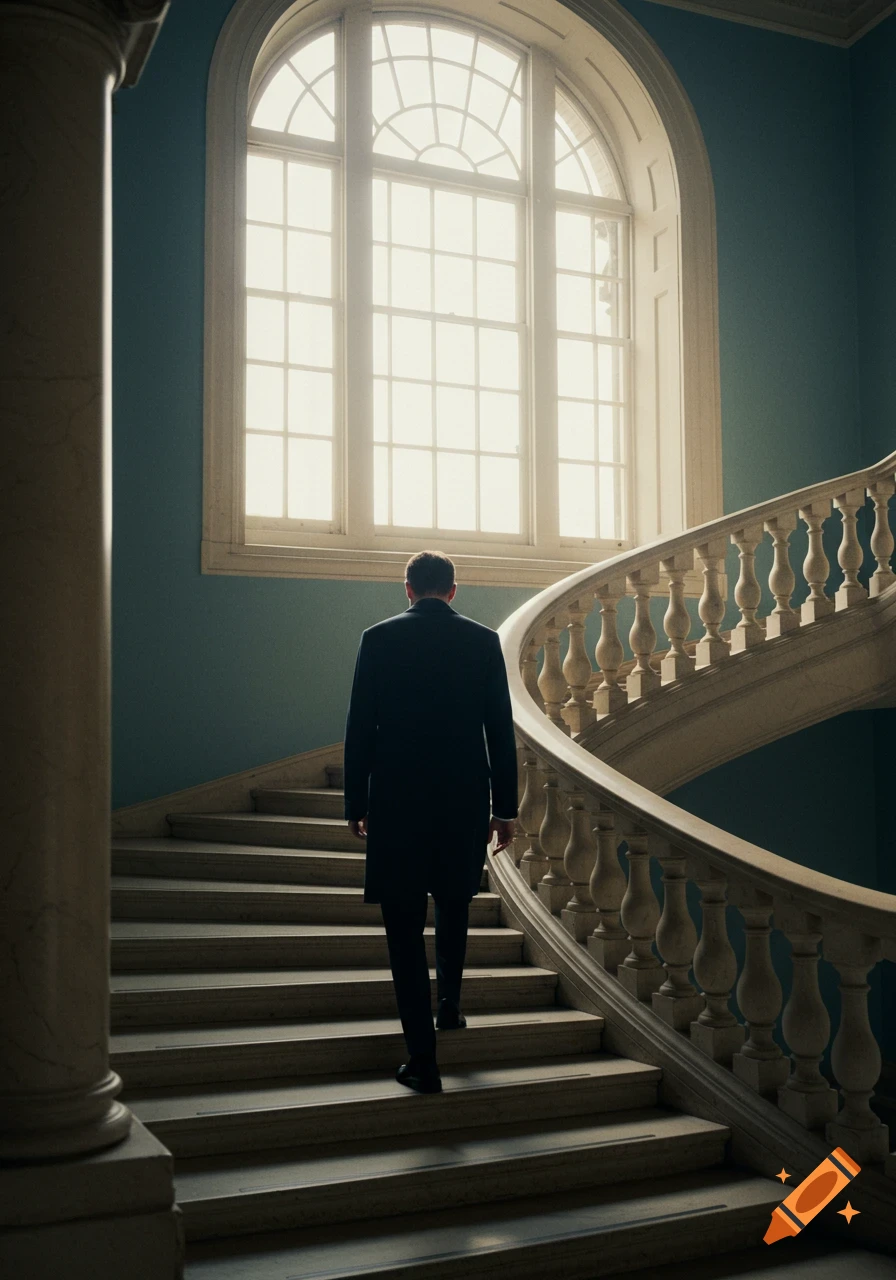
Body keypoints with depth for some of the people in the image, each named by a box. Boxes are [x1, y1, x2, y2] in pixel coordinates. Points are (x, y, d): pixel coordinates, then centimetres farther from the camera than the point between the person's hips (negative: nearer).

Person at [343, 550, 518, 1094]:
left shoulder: (379, 639, -2)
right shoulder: (483, 640, 1)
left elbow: (359, 729, -2)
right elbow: (501, 731, 1)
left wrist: (356, 804, 6)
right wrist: (505, 808, 8)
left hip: (396, 803, -2)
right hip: (465, 800, 2)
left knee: (405, 928, 2)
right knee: (455, 904, 28)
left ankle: (424, 1061, 2)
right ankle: (450, 1006, 34)